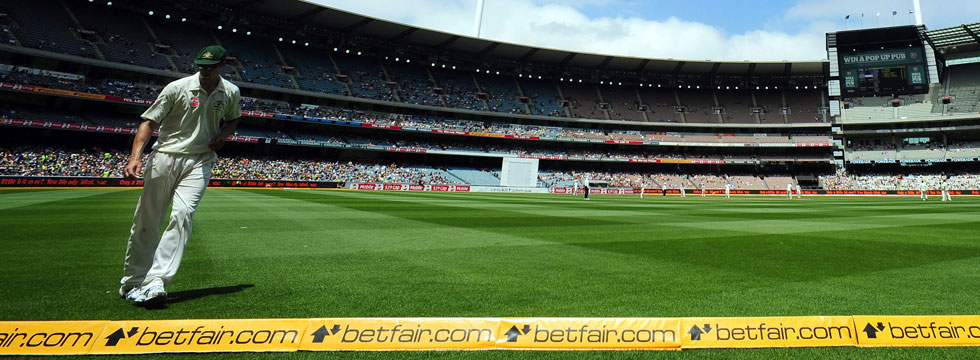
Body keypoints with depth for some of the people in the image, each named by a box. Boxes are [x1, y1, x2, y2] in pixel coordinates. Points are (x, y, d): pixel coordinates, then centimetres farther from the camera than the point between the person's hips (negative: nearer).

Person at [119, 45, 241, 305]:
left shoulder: (231, 93, 4)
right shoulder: (178, 88, -6)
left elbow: (232, 119, 24)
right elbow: (149, 121, -7)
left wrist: (222, 135, 1)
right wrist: (135, 157, -20)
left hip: (199, 161, 1)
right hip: (165, 157, -1)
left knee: (183, 215, -18)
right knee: (146, 221, 2)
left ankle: (155, 282, -18)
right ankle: (131, 283, 14)